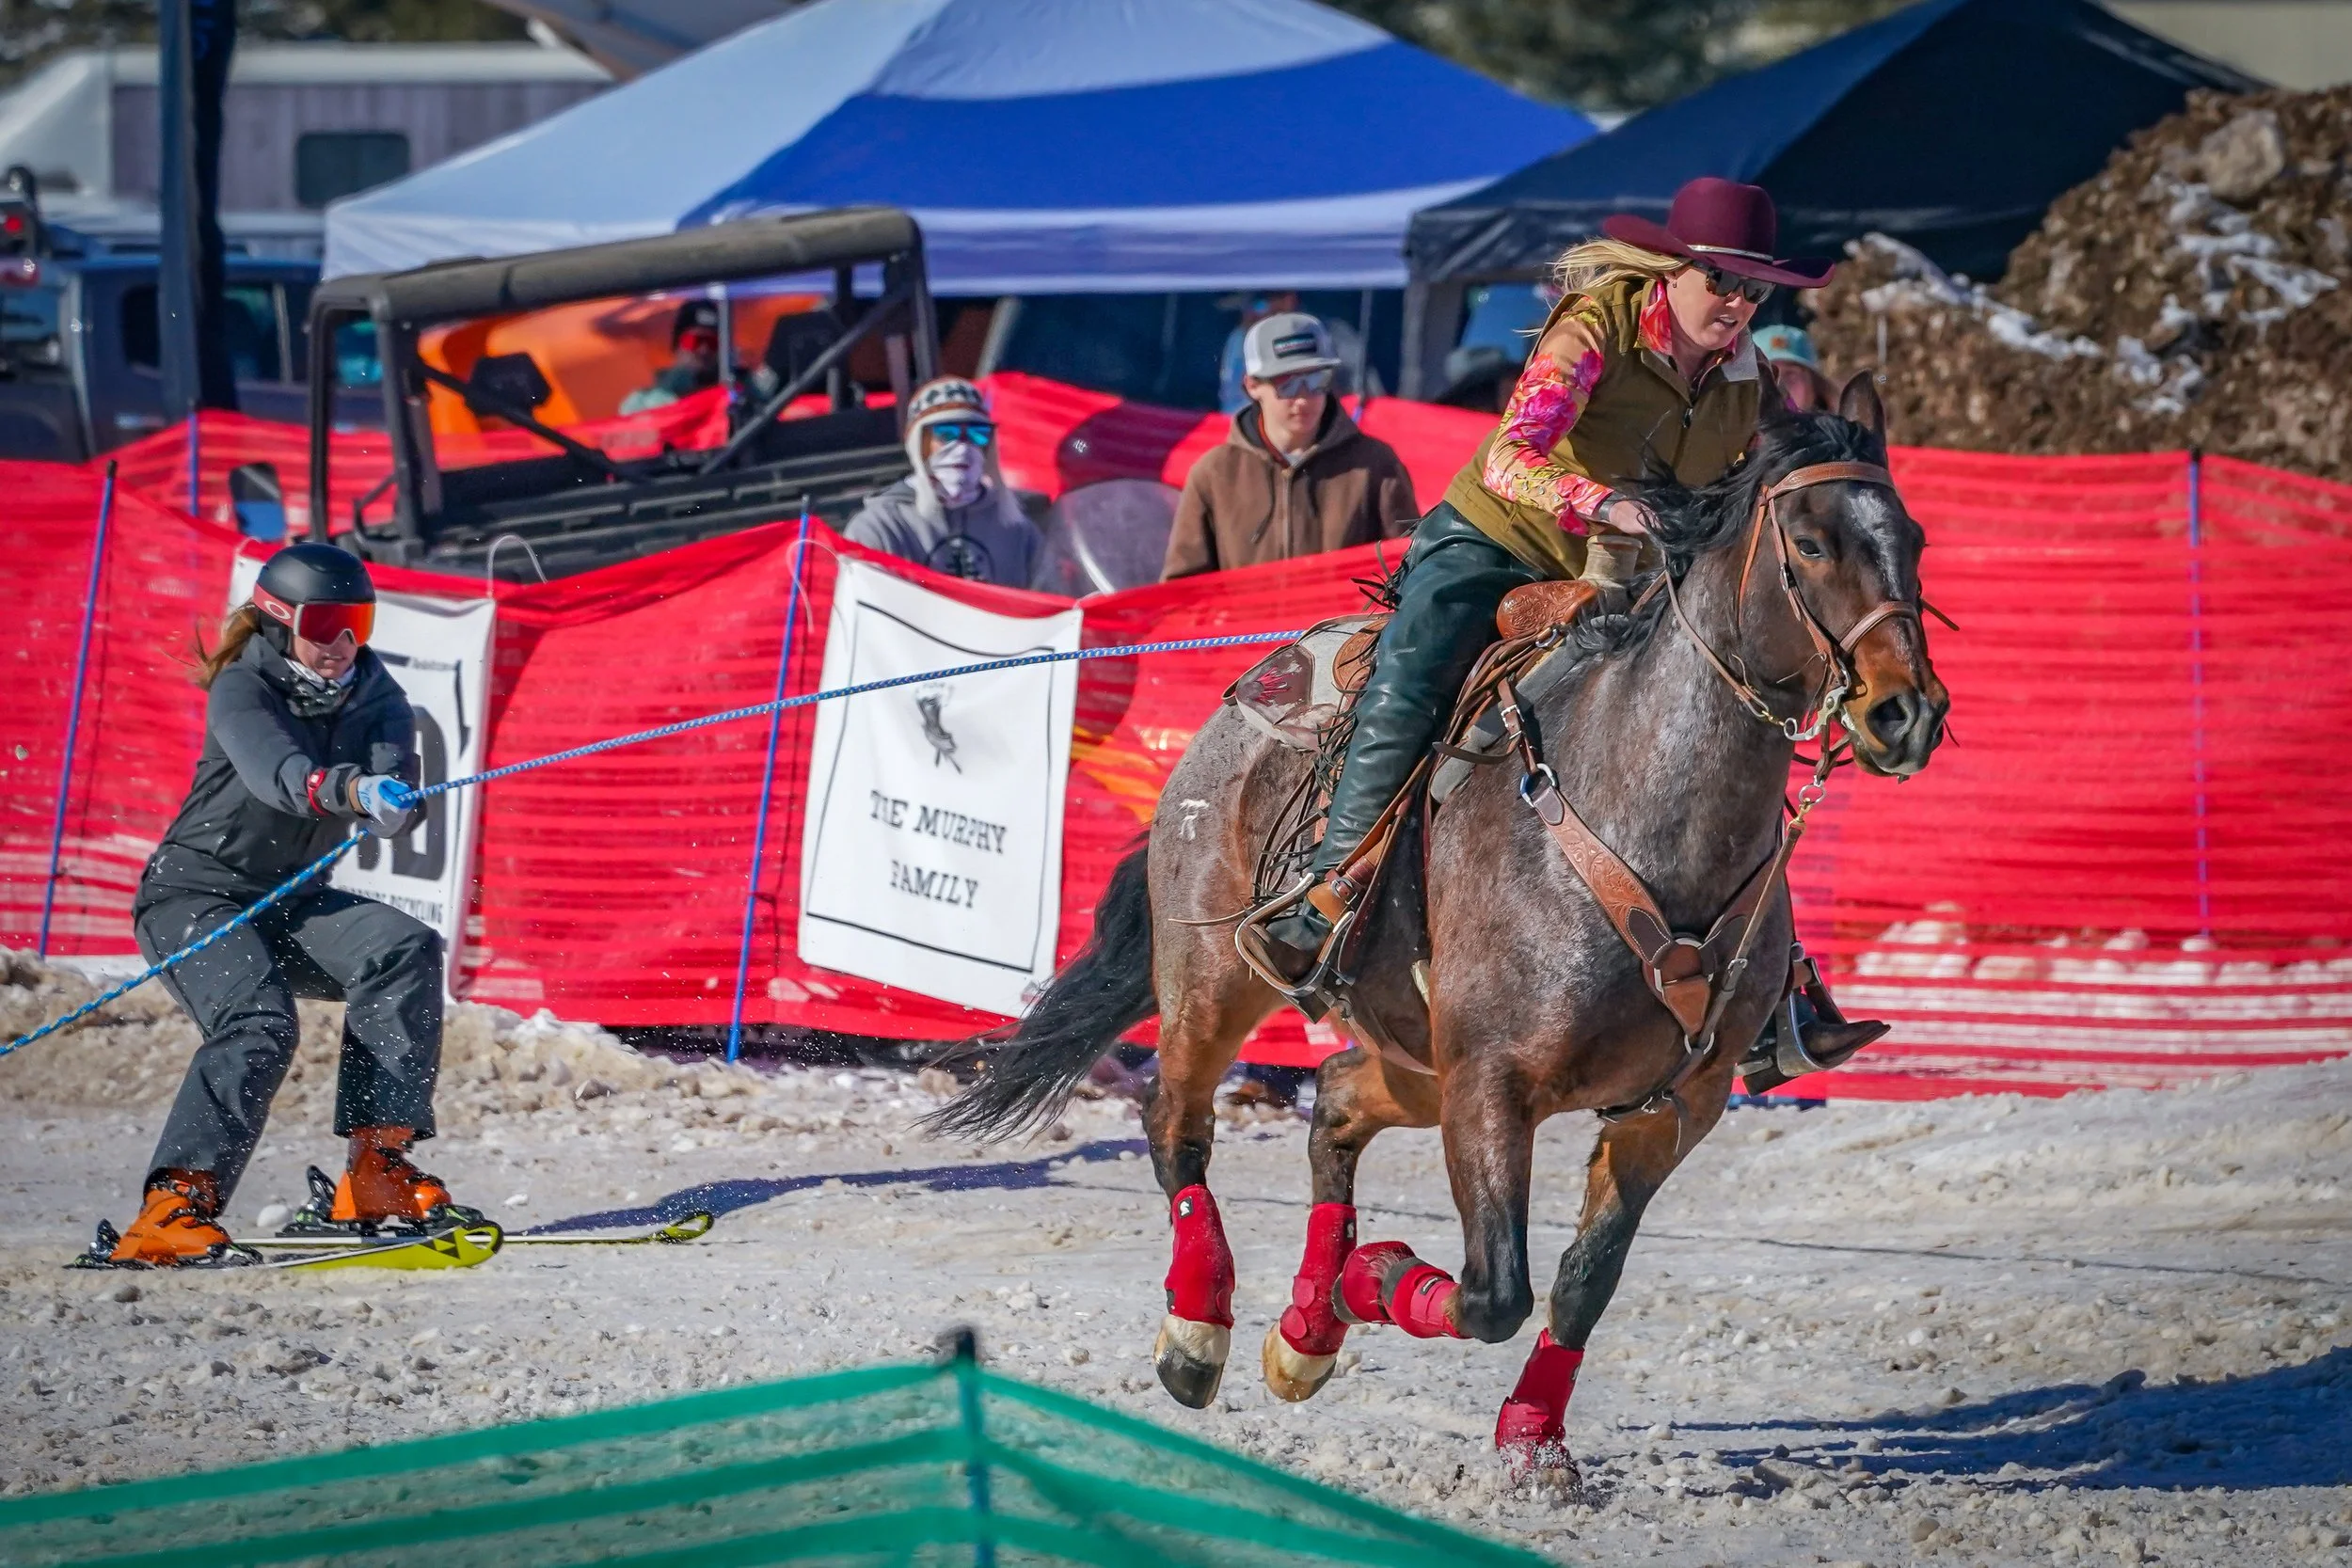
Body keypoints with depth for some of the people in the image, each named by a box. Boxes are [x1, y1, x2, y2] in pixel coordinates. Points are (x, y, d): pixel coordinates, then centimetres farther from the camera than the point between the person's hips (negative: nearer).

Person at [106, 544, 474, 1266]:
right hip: (193, 895, -5)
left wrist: (393, 801, -47)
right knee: (259, 1023, -31)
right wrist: (351, 789, -59)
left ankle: (377, 1166, -20)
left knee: (404, 950, -20)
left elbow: (393, 772, -21)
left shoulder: (372, 696, -1)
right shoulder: (242, 690, -16)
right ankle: (172, 1206, -35)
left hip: (291, 903, 6)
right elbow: (275, 772, -38)